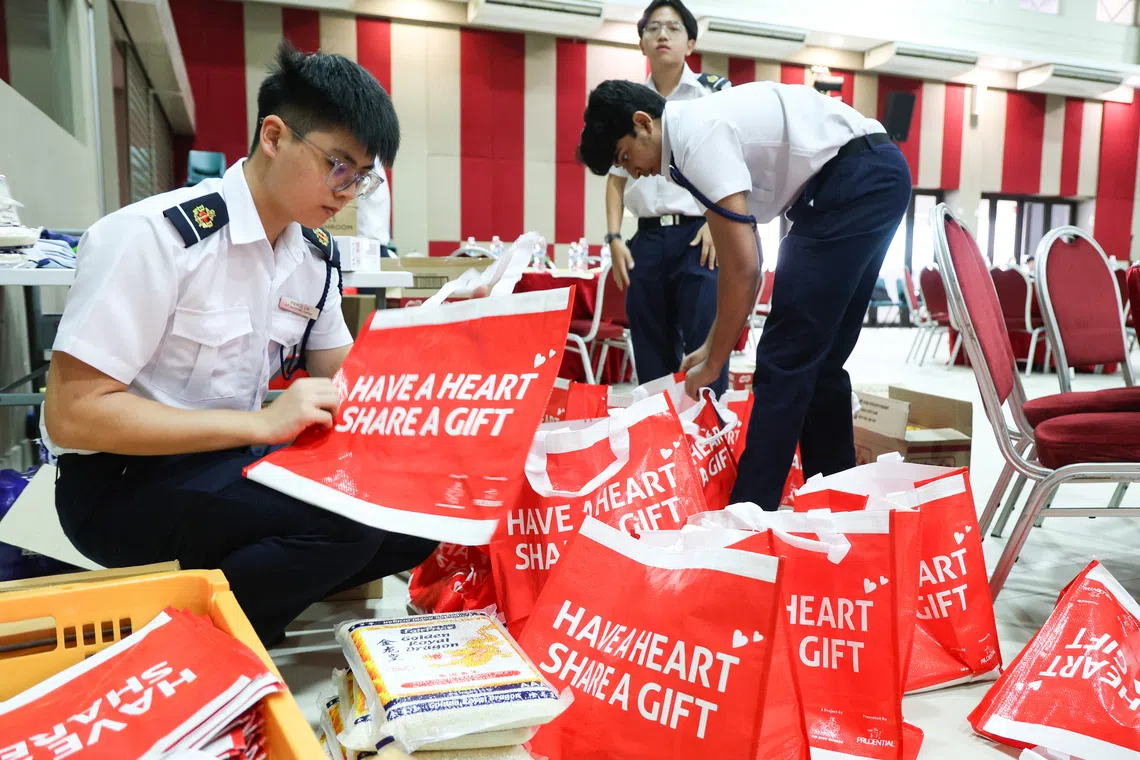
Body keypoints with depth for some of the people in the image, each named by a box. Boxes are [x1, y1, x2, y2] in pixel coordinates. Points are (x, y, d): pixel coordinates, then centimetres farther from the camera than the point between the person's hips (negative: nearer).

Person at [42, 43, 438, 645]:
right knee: (345, 516, -28)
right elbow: (72, 414, -21)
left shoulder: (316, 255, 2)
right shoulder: (156, 235, -20)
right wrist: (262, 423, -28)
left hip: (230, 459, 7)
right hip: (121, 481, -6)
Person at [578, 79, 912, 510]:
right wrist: (712, 347, 19)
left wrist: (713, 364, -6)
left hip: (855, 181, -10)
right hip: (876, 180, 10)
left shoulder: (697, 137, -14)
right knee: (816, 358, 13)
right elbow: (744, 258, 19)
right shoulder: (703, 127, 16)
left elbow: (744, 269, -17)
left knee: (785, 357, -9)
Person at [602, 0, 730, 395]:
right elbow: (616, 176, 15)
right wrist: (614, 238, 4)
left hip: (699, 233, -3)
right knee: (651, 353, 7)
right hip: (648, 237, 3)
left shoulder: (715, 91, 5)